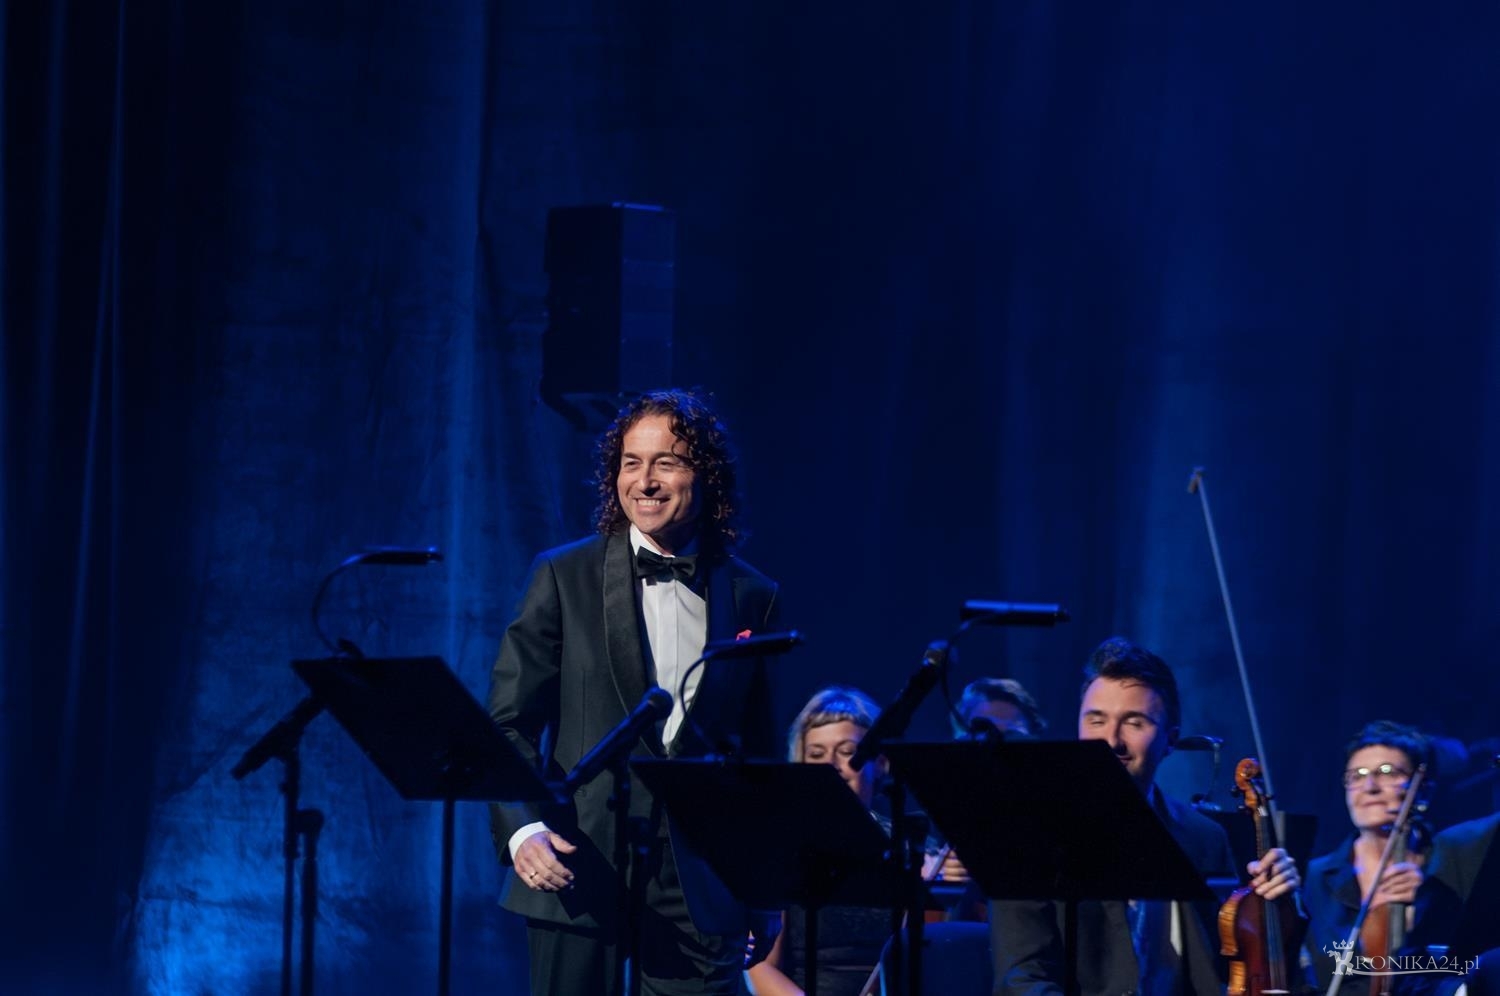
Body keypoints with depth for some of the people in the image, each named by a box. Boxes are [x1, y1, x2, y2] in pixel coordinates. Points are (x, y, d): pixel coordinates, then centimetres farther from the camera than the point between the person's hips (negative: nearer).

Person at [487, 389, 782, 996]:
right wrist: (523, 828, -17)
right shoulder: (564, 577, 3)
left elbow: (757, 748, 14)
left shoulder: (751, 597, 9)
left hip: (700, 888, 1)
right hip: (580, 870, -1)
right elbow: (508, 724, 1)